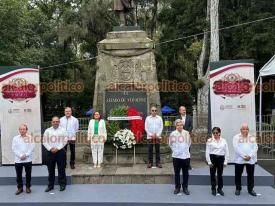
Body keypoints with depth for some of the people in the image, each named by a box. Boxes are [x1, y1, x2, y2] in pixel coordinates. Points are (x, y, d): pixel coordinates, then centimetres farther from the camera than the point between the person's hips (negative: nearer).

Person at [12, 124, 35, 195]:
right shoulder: (15, 138, 3)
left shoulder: (30, 137, 2)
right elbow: (14, 149, -2)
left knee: (28, 174, 7)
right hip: (18, 160, 1)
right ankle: (19, 188, 19)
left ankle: (28, 187, 21)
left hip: (28, 159, -1)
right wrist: (20, 155, -12)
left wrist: (26, 155, -13)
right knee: (18, 175, 6)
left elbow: (32, 148, -4)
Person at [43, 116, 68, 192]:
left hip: (60, 151, -2)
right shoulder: (47, 131, 7)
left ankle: (62, 184, 12)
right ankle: (50, 185, 17)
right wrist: (50, 149, -10)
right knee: (50, 169, 8)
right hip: (50, 152, 2)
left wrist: (57, 148, -13)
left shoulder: (62, 130, 1)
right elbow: (45, 141, 3)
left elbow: (65, 141, -6)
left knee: (61, 169, 2)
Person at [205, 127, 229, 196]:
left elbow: (227, 152, 6)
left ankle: (220, 189, 21)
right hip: (213, 158, -1)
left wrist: (225, 161, 1)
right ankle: (213, 189, 17)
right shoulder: (210, 141, -1)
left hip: (221, 158, 1)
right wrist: (209, 161, -6)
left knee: (220, 174, 7)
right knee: (212, 174, 6)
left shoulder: (224, 141, 4)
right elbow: (207, 152, -1)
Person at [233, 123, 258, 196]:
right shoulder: (236, 137, 0)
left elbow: (255, 148, 0)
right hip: (239, 159, -2)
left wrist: (250, 156, -14)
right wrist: (243, 156, -17)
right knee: (238, 175, 5)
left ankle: (250, 189, 20)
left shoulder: (252, 137, 9)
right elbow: (236, 148, -10)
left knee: (250, 175, 8)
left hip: (251, 160, 2)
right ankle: (238, 189, 18)